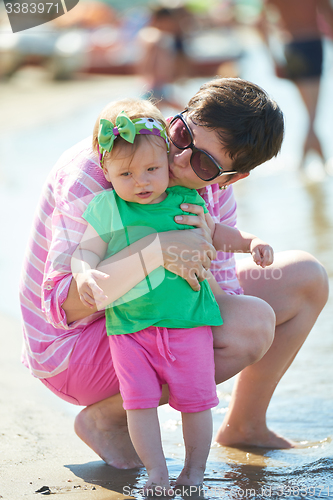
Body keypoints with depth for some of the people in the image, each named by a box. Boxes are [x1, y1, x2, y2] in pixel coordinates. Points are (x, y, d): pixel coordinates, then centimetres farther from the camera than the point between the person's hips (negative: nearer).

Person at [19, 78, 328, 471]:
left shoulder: (213, 192, -6)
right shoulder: (95, 170, -27)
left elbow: (224, 305, -11)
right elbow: (61, 305, -34)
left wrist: (201, 255, -32)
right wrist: (156, 249, -45)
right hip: (71, 348, -8)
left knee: (305, 277, 6)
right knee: (252, 323, -29)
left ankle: (244, 425, 22)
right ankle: (105, 417, -10)